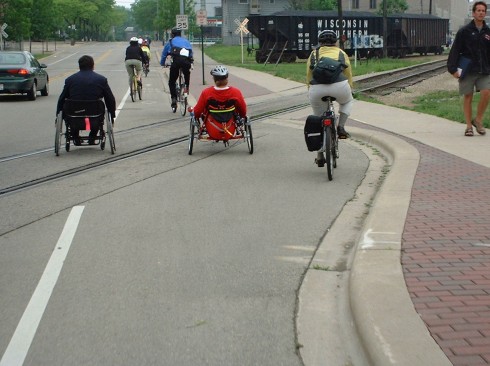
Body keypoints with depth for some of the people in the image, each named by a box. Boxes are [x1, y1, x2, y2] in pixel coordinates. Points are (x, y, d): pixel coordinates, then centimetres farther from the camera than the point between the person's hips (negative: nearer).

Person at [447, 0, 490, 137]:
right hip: (468, 70, -2)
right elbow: (455, 51, -4)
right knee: (468, 97, 3)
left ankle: (478, 120, 6)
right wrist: (453, 69, -11)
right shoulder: (464, 31, -2)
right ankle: (469, 126, 13)